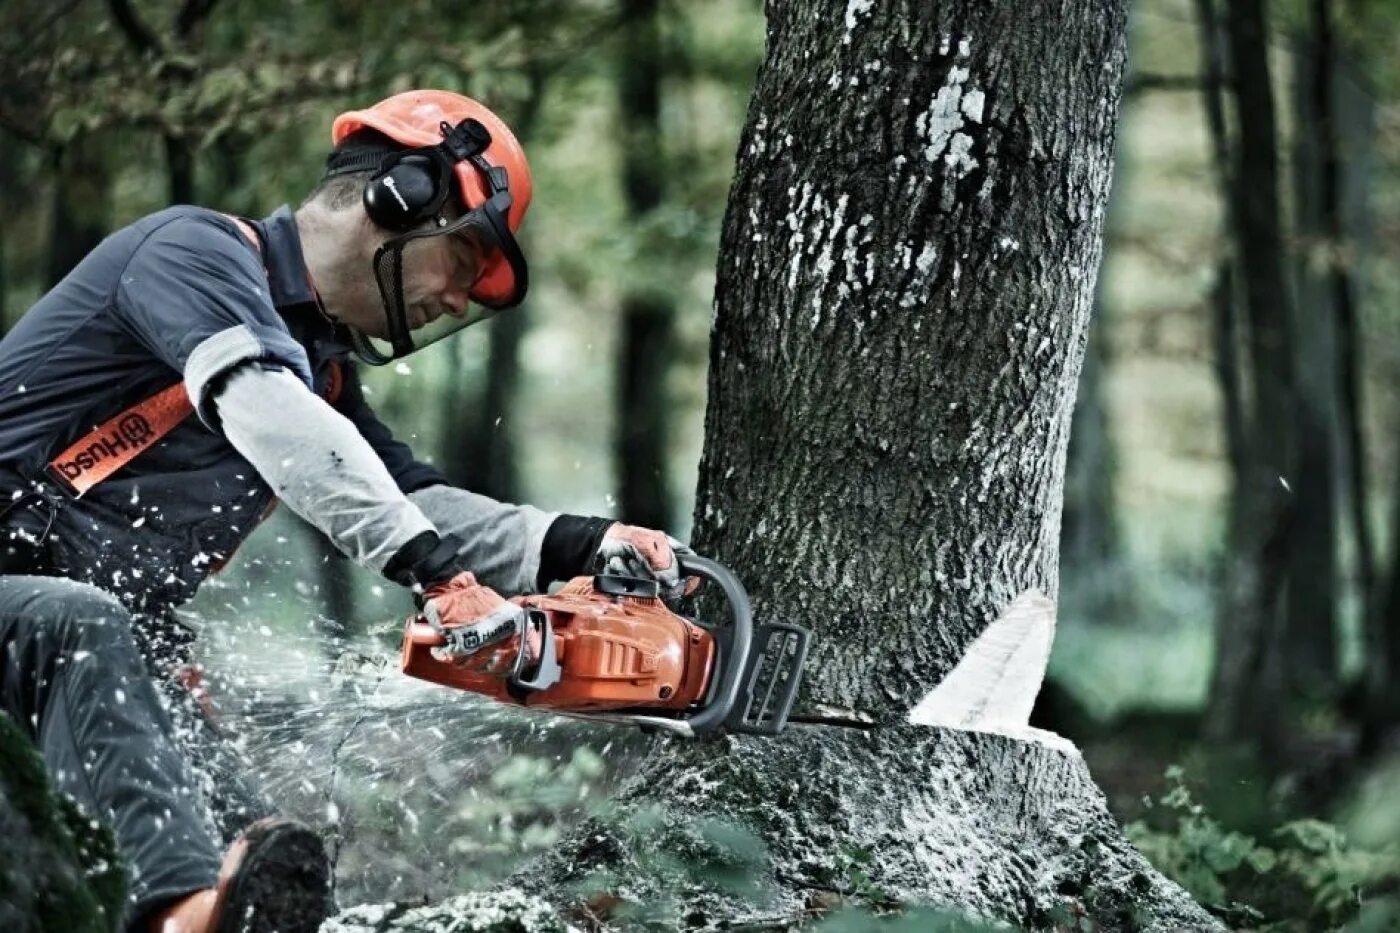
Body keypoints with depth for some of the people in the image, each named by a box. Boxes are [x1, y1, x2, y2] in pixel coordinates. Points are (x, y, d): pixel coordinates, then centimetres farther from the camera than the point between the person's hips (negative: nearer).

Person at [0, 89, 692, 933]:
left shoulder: (316, 365, 18)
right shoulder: (197, 252, -12)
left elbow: (415, 506, 14)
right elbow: (270, 421, -29)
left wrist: (586, 545, -2)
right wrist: (438, 574, -38)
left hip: (86, 640, 11)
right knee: (86, 626, -39)